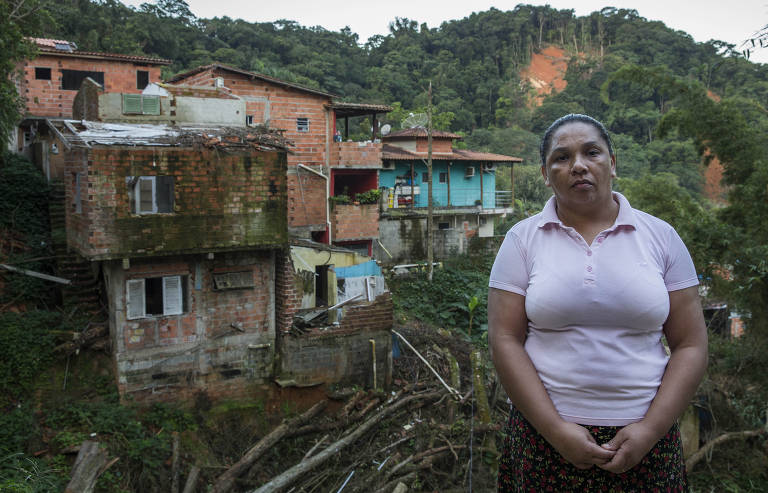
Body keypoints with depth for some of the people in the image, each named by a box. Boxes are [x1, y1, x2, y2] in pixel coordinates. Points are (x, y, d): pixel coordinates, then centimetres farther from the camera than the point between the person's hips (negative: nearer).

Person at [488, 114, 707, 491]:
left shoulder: (661, 237, 2)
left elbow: (690, 346, 1)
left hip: (641, 439, 1)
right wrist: (555, 429, -13)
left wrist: (650, 429, -9)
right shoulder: (522, 239, -2)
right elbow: (505, 341, -7)